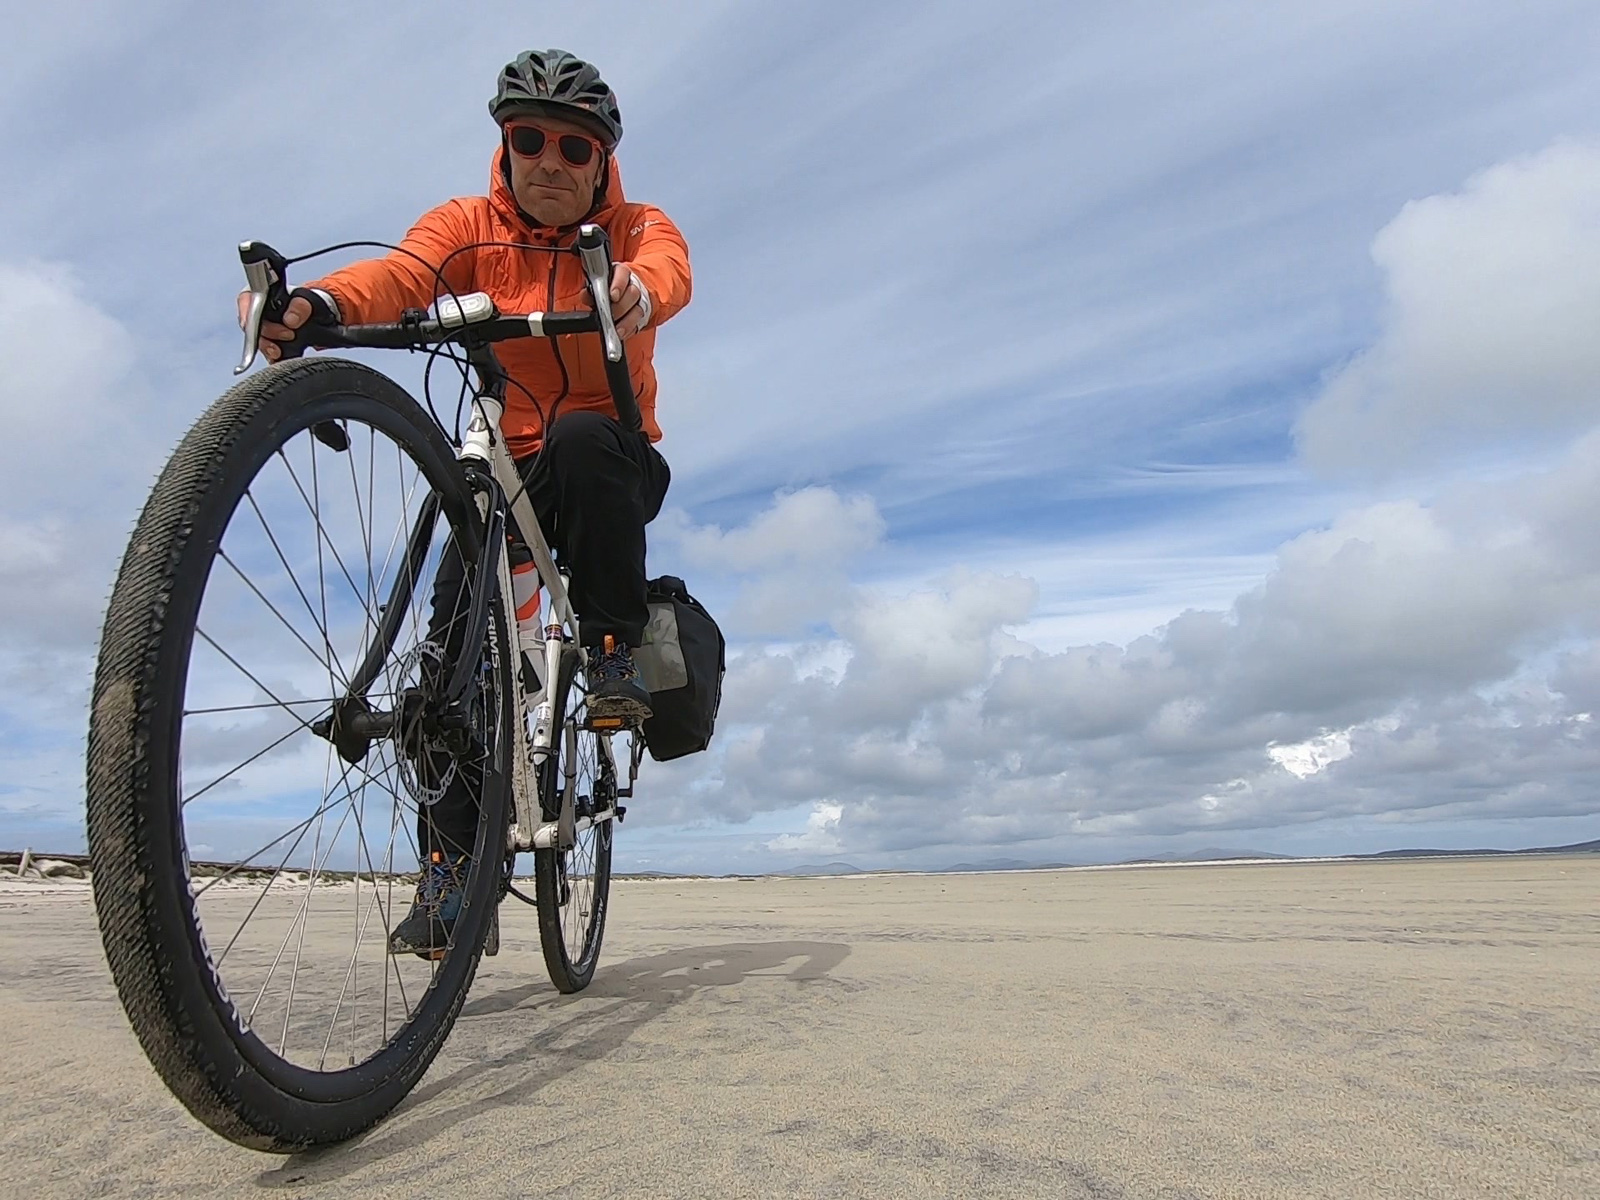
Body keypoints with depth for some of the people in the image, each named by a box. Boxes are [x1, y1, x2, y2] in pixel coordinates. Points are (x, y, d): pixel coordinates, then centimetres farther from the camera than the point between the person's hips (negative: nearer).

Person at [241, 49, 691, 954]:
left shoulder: (637, 227, -1)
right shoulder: (467, 226, 1)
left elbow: (667, 271, -27)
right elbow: (400, 273, -21)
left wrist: (634, 292, -52)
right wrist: (318, 302, -43)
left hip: (617, 470, -1)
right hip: (510, 472, 2)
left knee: (582, 438, -36)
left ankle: (616, 651, -23)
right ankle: (452, 865, -11)